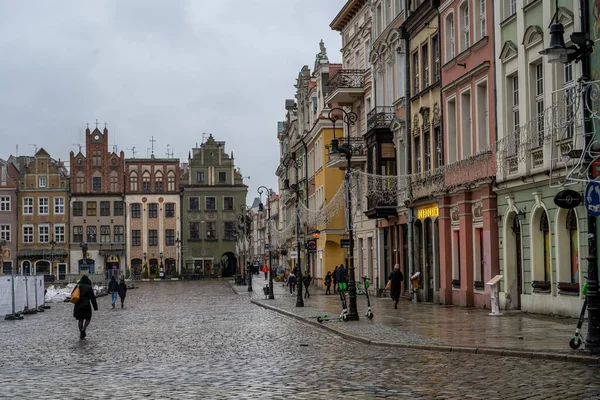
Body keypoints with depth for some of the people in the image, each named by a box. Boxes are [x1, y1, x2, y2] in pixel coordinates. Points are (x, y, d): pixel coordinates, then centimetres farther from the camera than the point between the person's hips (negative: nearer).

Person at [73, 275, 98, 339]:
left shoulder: (78, 286, 5)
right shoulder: (89, 288, -7)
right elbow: (92, 298, -6)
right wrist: (95, 307, -1)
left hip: (78, 306, 4)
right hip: (86, 306, -4)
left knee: (80, 319, 10)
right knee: (88, 319, 11)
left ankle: (81, 334, 7)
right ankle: (83, 329, -14)